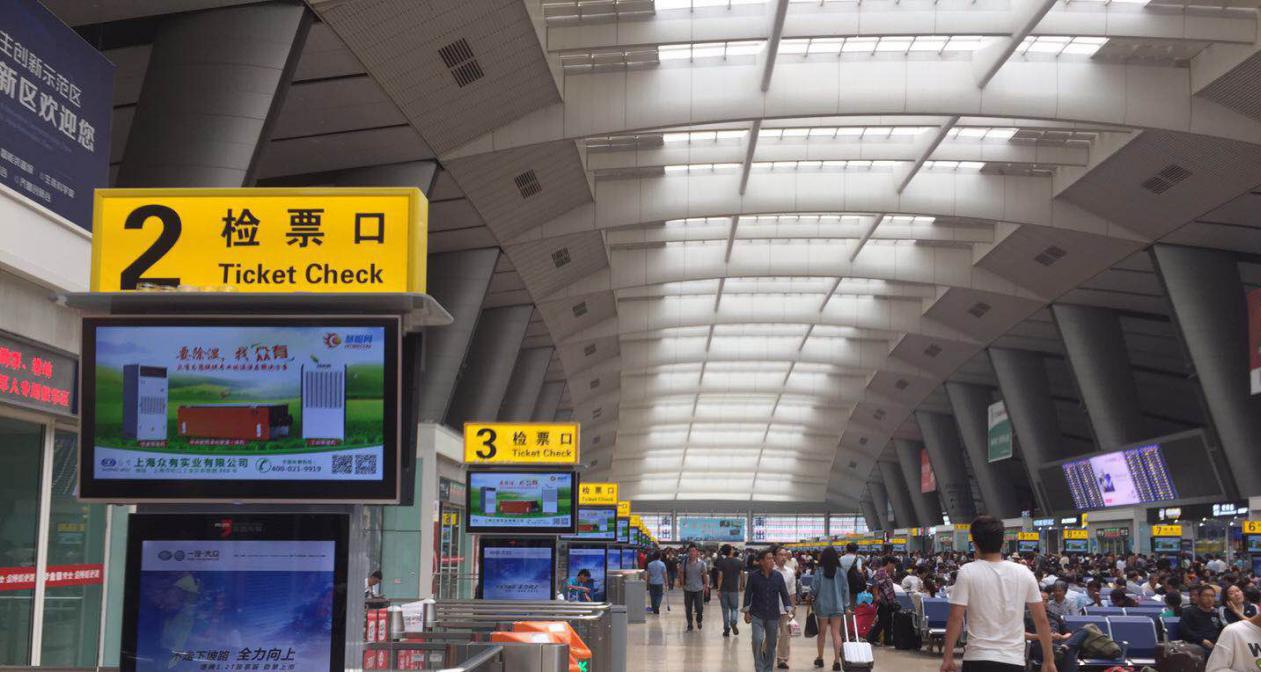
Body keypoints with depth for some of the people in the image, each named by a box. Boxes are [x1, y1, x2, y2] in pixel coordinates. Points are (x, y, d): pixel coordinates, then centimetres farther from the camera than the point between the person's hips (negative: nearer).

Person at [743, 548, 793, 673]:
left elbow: (784, 594, 5)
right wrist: (746, 612, 1)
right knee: (757, 640, -17)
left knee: (771, 644, 9)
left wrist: (787, 611, 1)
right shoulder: (753, 576, -5)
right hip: (757, 615, -2)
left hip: (773, 615, 3)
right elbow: (748, 594, 1)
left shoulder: (778, 576, 0)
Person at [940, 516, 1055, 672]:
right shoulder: (1024, 573, 3)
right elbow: (1041, 619, 4)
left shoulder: (967, 572, -6)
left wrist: (947, 657, -2)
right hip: (1014, 660, 2)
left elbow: (956, 618, -9)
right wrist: (1049, 660, 12)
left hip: (978, 659, -2)